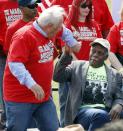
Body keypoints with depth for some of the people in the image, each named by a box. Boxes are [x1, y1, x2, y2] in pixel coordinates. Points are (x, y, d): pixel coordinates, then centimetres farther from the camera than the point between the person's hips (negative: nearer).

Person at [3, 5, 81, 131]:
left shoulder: (49, 31, 5)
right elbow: (15, 64, -30)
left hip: (44, 96, 8)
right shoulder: (24, 36, -21)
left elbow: (64, 31, 31)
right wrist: (32, 85, -36)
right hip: (20, 98, -8)